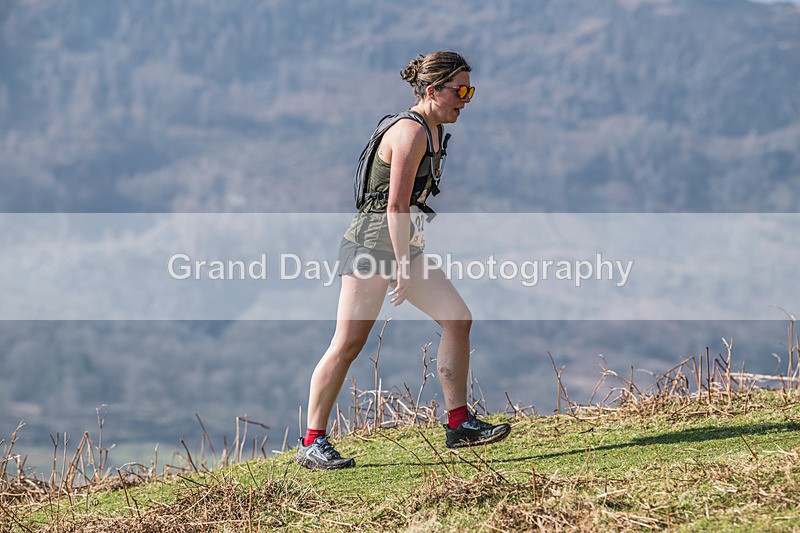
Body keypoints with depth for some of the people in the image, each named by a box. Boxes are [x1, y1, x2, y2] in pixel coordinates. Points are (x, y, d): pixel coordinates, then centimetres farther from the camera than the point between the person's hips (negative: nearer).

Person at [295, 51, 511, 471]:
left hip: (401, 245, 10)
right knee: (348, 344, -8)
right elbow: (396, 205, -22)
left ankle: (458, 424, 8)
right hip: (371, 243, -10)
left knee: (458, 319, 2)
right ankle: (311, 443, -3)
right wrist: (403, 267, -23)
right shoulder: (410, 133, -17)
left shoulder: (433, 130, 13)